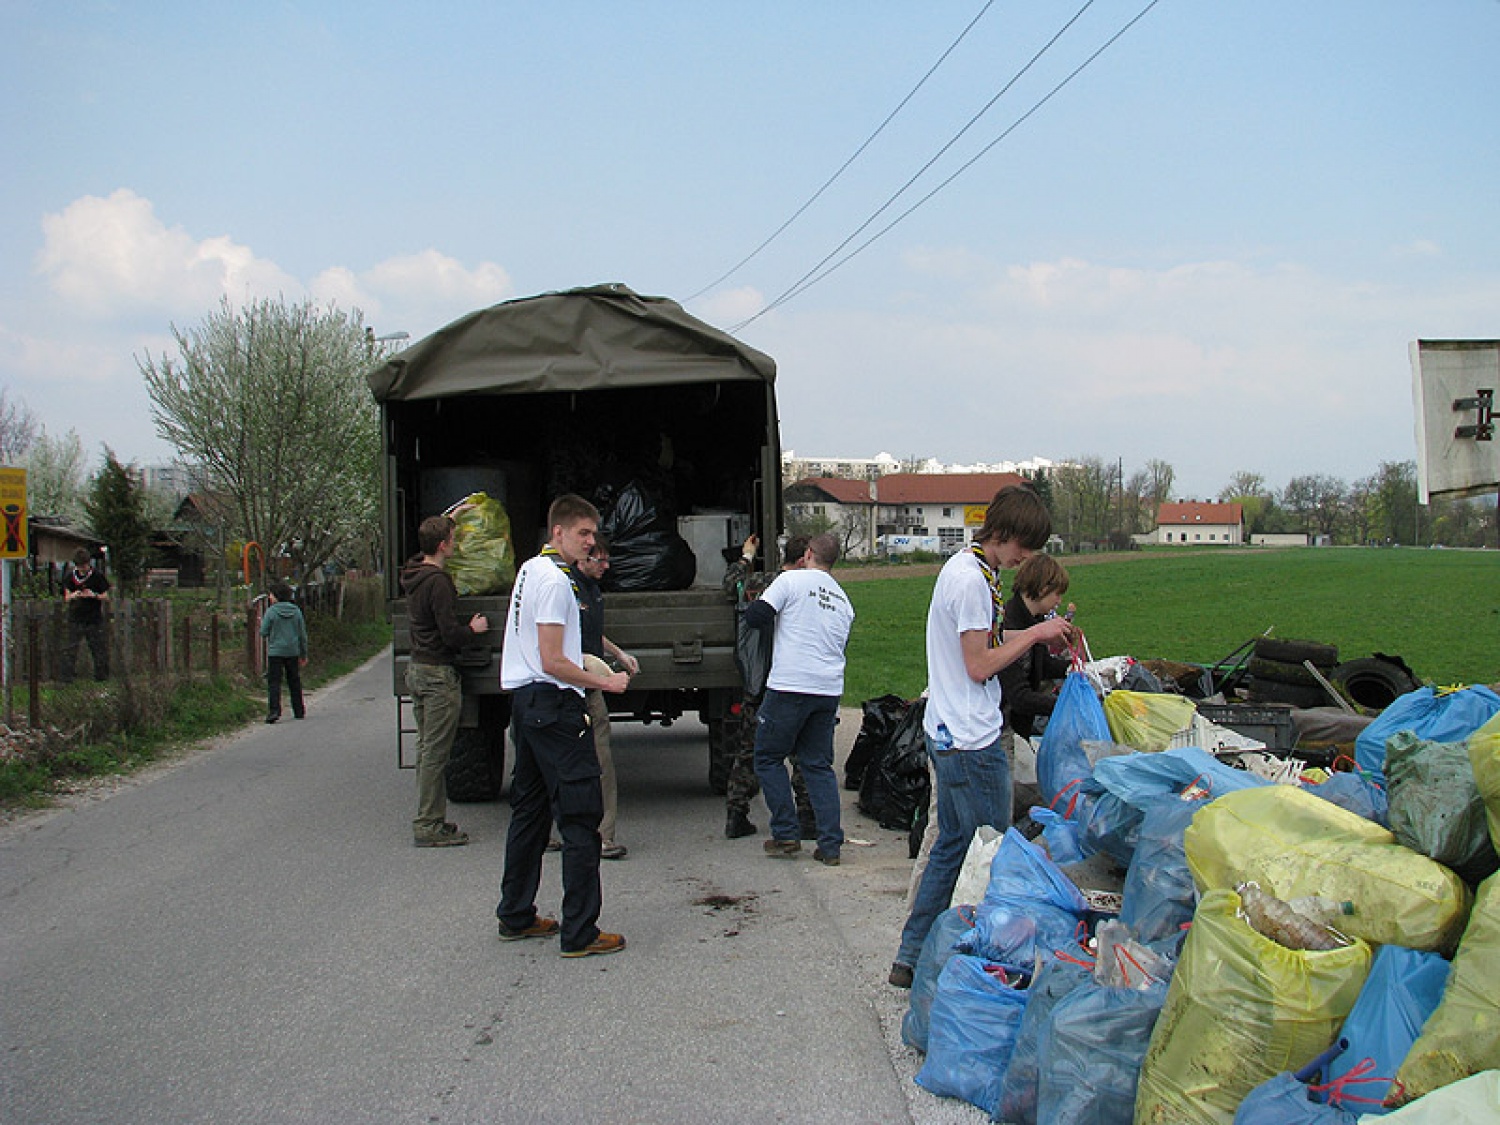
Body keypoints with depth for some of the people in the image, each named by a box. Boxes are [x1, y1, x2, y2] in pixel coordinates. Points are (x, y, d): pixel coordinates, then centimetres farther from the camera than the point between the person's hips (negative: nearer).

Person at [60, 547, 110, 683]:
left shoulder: (97, 575, -4)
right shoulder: (70, 576, 3)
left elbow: (106, 597, 0)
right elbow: (66, 599, 6)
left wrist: (94, 595, -19)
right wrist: (73, 596, -17)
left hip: (94, 619, -1)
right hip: (75, 619, 1)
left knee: (99, 648, 2)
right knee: (71, 649, -3)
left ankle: (102, 676, 15)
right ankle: (66, 678, 1)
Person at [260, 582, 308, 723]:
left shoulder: (271, 611, -9)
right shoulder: (296, 611, 3)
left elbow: (264, 632, -7)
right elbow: (302, 634, 6)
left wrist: (262, 622, 14)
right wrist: (304, 654, 14)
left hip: (275, 652, -4)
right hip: (293, 652, 4)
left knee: (274, 681, -2)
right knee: (294, 682, 13)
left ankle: (274, 710, -17)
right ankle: (299, 712, 18)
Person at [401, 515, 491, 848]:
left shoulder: (413, 577, 9)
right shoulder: (438, 582, -19)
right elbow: (451, 635, -22)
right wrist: (474, 628, -2)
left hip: (417, 669, 10)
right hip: (439, 674, -10)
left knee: (426, 749, 14)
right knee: (435, 753, -5)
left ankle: (429, 820, 21)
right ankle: (428, 826, -1)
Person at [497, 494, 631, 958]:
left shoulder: (530, 569, 15)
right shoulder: (554, 581, -16)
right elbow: (553, 663, -19)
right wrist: (603, 682, -9)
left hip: (525, 702, 11)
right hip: (553, 704, -11)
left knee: (529, 811, 17)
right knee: (581, 816, -8)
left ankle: (515, 916, 25)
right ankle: (579, 933, -7)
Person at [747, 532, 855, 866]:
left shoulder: (792, 580, -3)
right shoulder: (843, 601, 17)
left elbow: (756, 617, -9)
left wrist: (752, 607, 13)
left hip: (790, 687, -6)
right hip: (829, 690, 6)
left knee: (768, 758, 10)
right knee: (819, 765, 13)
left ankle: (785, 836, 8)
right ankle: (830, 845, 7)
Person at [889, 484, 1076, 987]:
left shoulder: (966, 567, 12)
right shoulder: (971, 579, -19)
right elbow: (980, 665, -18)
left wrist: (1037, 633, 8)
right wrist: (1035, 634, -9)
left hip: (947, 734, 11)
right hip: (971, 740, -11)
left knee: (952, 844, 17)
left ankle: (911, 956, 22)